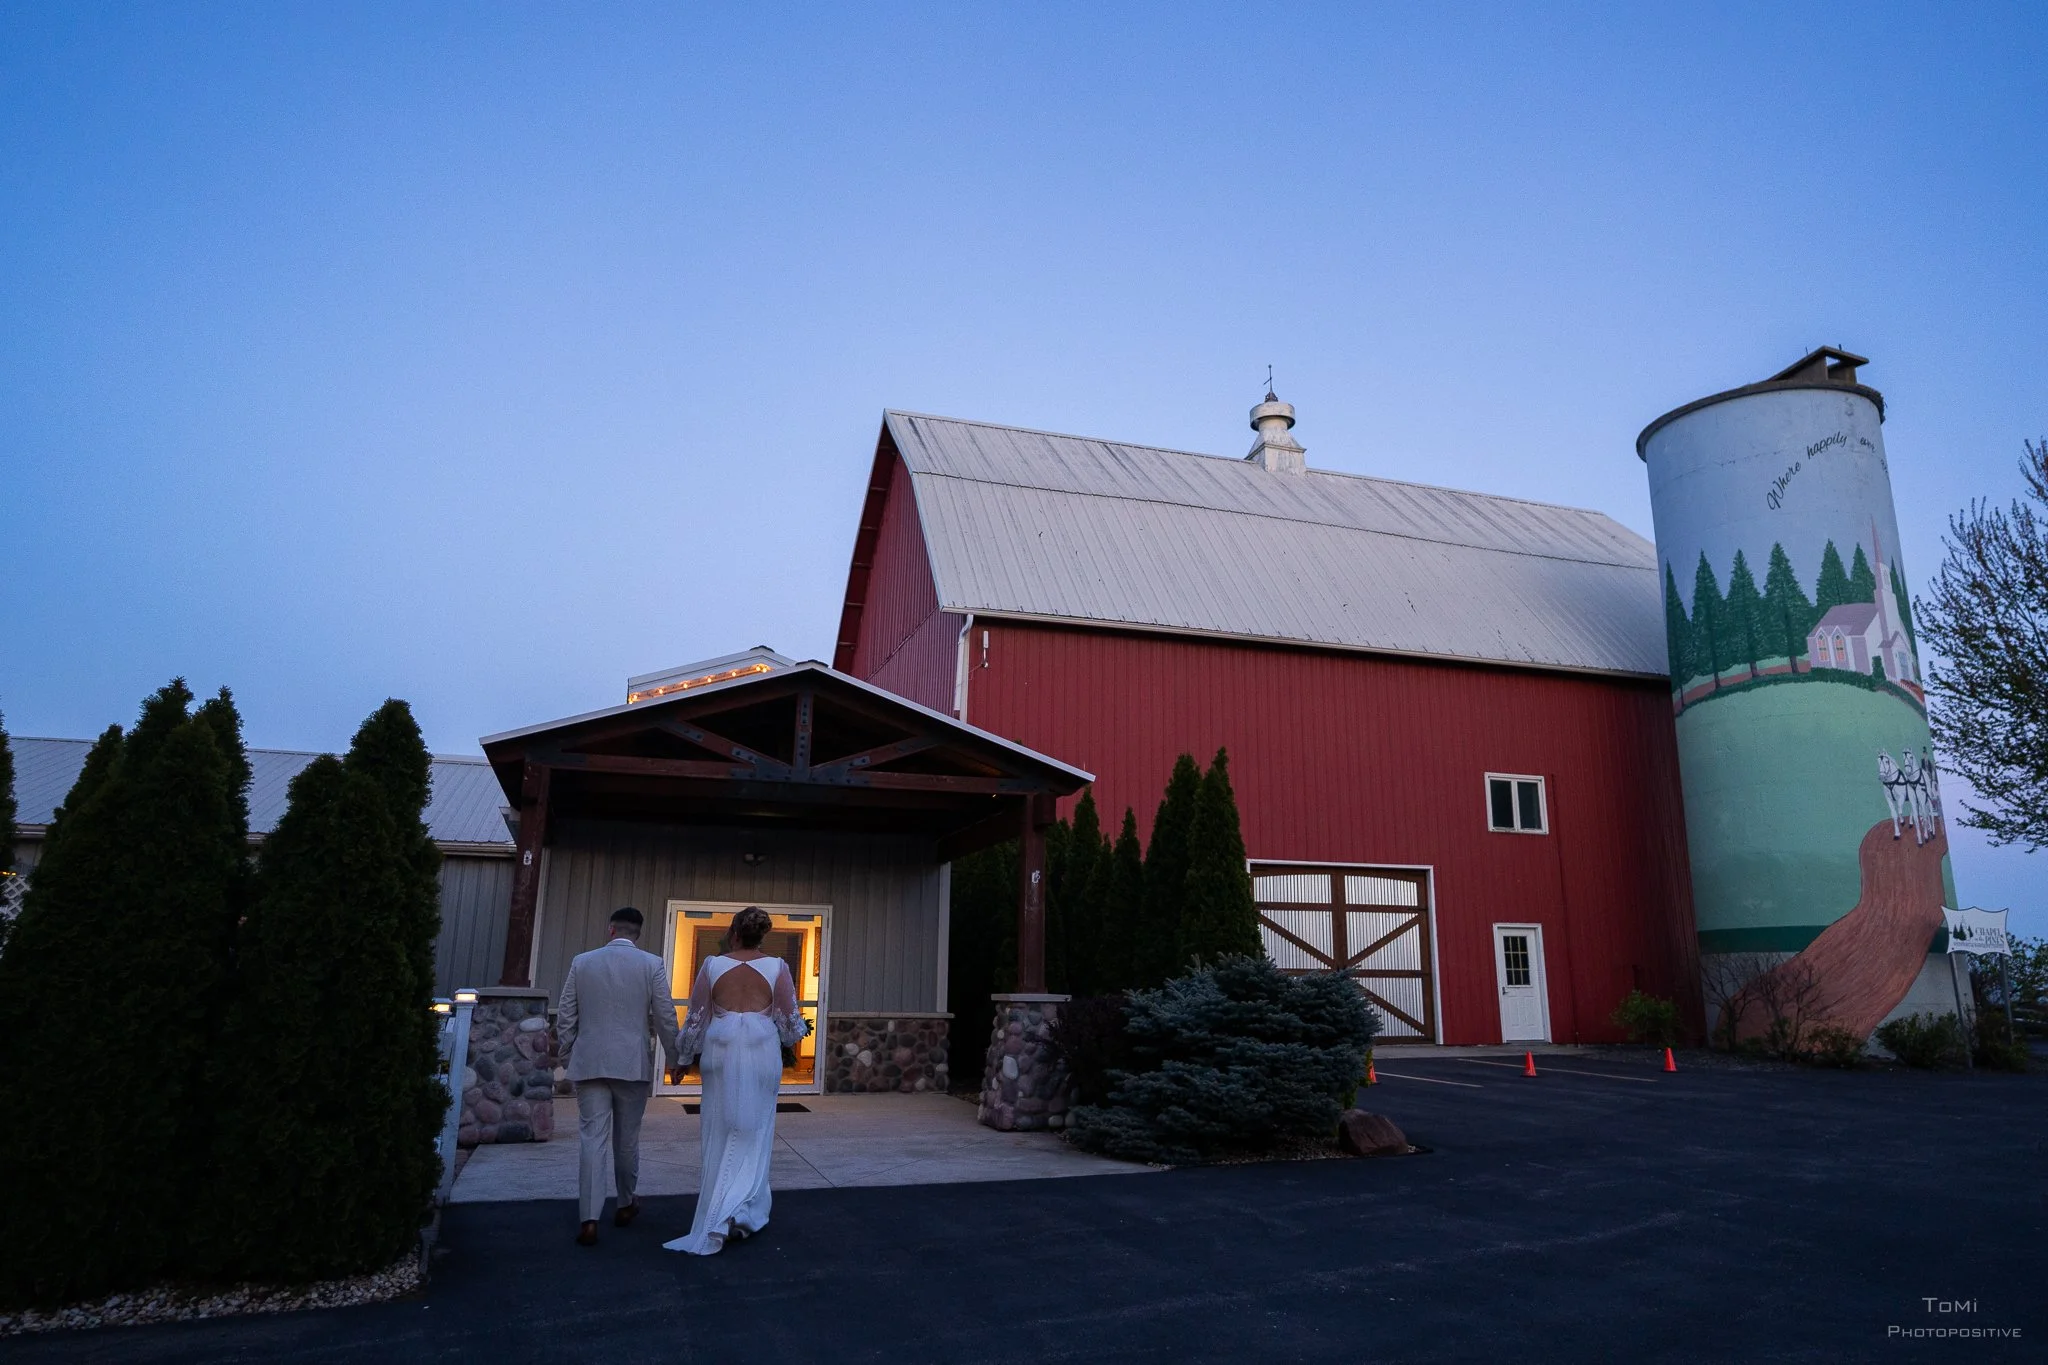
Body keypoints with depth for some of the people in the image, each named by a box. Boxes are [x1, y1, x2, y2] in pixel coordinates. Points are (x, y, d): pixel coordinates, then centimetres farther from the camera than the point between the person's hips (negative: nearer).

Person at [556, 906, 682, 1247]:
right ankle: (625, 1205, 28)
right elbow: (666, 1018, -2)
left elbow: (565, 1017, 6)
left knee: (592, 1138, 1)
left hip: (589, 1063, 1)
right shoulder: (651, 964, -4)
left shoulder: (581, 962, 2)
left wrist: (567, 1056, 18)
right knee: (627, 1138, 13)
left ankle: (589, 1219, -5)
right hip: (632, 1063, -1)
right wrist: (674, 1059, 10)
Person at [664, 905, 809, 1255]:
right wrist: (797, 1031, 24)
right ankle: (741, 1210, -1)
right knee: (753, 1134, 8)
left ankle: (717, 1206, 20)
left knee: (721, 1132, 13)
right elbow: (790, 1020, 0)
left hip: (721, 1053, 1)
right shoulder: (776, 967, -4)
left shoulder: (712, 965, -2)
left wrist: (684, 1058, 16)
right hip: (761, 1054, -1)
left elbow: (696, 1018, 4)